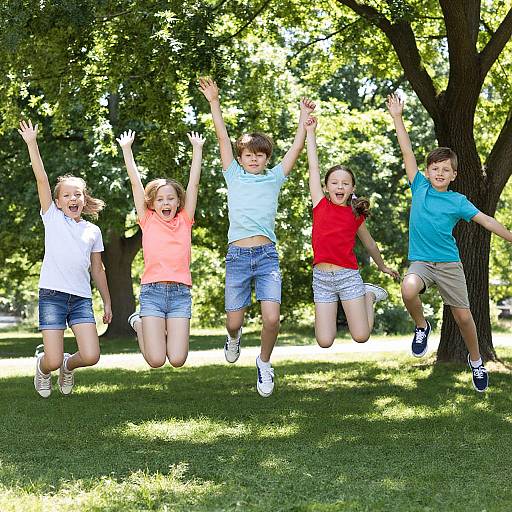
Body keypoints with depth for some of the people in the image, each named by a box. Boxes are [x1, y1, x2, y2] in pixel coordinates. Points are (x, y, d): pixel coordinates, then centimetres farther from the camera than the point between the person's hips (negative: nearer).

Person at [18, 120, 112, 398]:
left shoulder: (93, 231, 14)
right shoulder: (52, 218, 6)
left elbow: (97, 270, 19)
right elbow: (41, 179, -2)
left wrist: (107, 302, 17)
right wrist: (31, 143, -9)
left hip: (82, 298, 3)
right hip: (52, 294, -3)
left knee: (91, 357, -11)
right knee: (53, 361, -8)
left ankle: (68, 365, 24)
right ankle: (42, 366, 30)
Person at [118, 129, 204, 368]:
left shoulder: (184, 221, 12)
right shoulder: (148, 221, 8)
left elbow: (193, 183, 10)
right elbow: (135, 182, 7)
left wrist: (197, 149, 9)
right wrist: (126, 149, 6)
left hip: (180, 293, 1)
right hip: (152, 292, -1)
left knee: (177, 360, -7)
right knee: (156, 360, -7)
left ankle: (166, 329, 25)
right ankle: (139, 323, 22)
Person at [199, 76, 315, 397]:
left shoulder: (274, 178, 13)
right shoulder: (234, 177, 12)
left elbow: (297, 147, 10)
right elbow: (223, 138, 7)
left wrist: (304, 118, 5)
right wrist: (214, 102, 4)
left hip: (267, 255, 0)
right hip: (237, 256, 0)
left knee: (272, 318, -15)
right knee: (234, 321, 2)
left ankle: (264, 362, 12)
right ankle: (234, 336, 41)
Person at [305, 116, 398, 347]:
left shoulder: (355, 215, 6)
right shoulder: (321, 205, 4)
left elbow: (369, 243, 22)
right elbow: (314, 167, 2)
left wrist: (383, 267, 33)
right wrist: (310, 131, 2)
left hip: (348, 276, 0)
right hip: (321, 278, 0)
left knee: (361, 337, -6)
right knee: (325, 342, -5)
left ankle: (369, 296, 23)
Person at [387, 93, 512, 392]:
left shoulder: (458, 201, 1)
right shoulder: (420, 187, 4)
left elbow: (485, 220, 4)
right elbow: (408, 153, 3)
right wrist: (398, 119, 2)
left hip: (449, 263, 0)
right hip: (420, 262, 0)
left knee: (463, 316, 1)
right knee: (409, 290, -33)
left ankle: (476, 360, 29)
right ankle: (422, 327, -1)